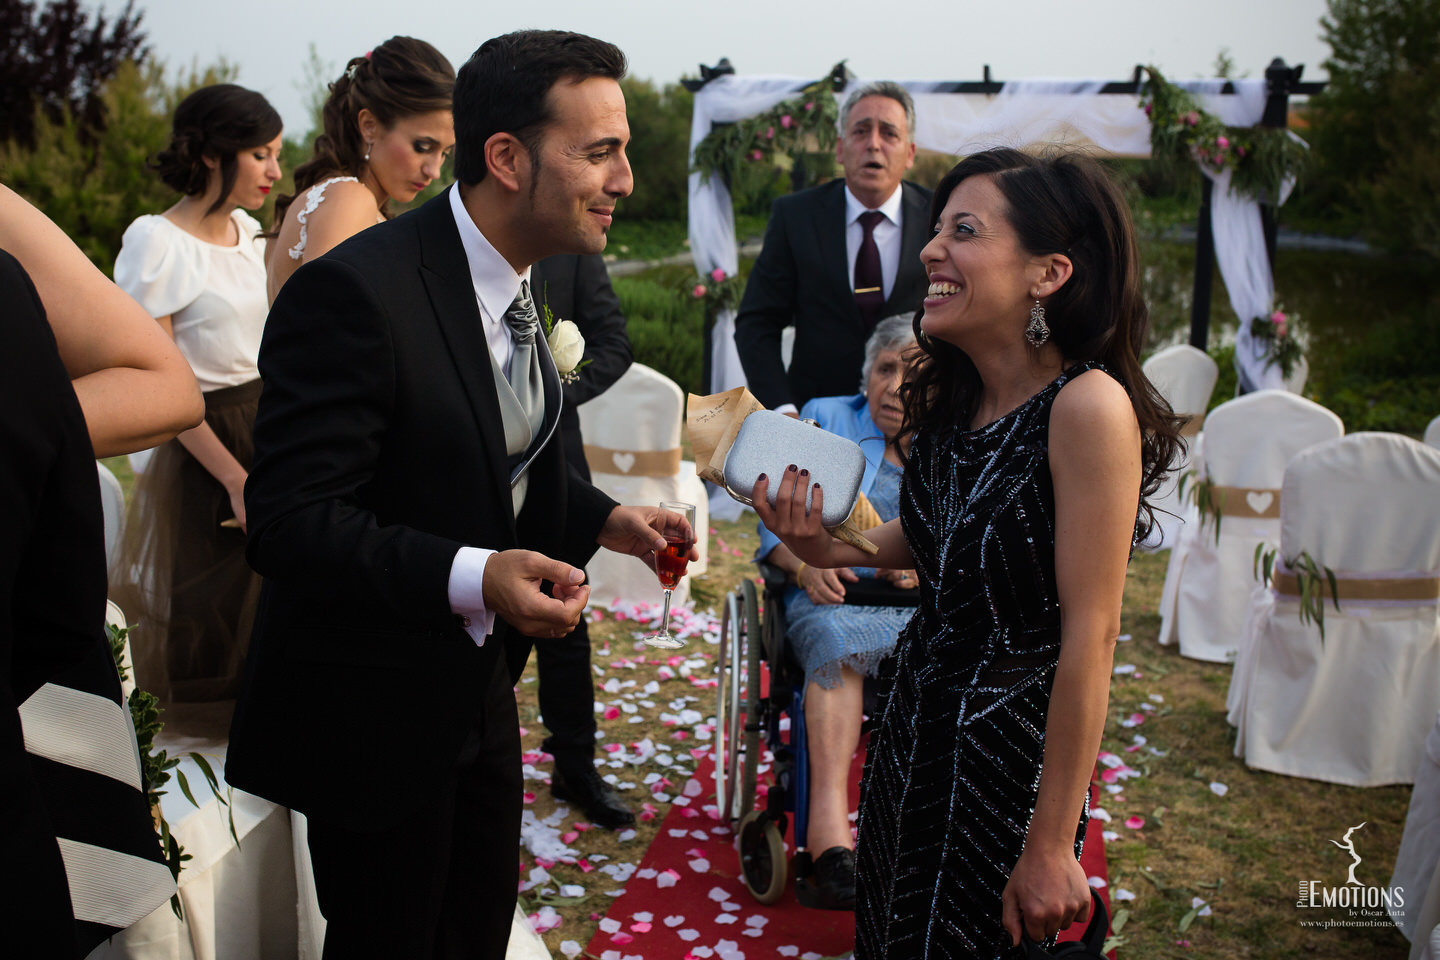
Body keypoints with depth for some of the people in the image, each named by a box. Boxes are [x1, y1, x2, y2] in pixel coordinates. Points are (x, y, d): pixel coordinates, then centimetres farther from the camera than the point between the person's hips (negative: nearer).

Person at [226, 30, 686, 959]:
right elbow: (289, 520, -27)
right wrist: (470, 578, -37)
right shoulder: (355, 291, -26)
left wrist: (607, 519, 1)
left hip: (477, 689, 8)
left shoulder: (514, 280, 3)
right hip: (372, 712, -8)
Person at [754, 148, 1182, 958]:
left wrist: (1052, 846, -19)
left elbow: (1091, 636, -22)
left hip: (1012, 752, -7)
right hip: (914, 725, 7)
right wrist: (829, 548, -6)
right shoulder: (952, 399, -1)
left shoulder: (1088, 406, -23)